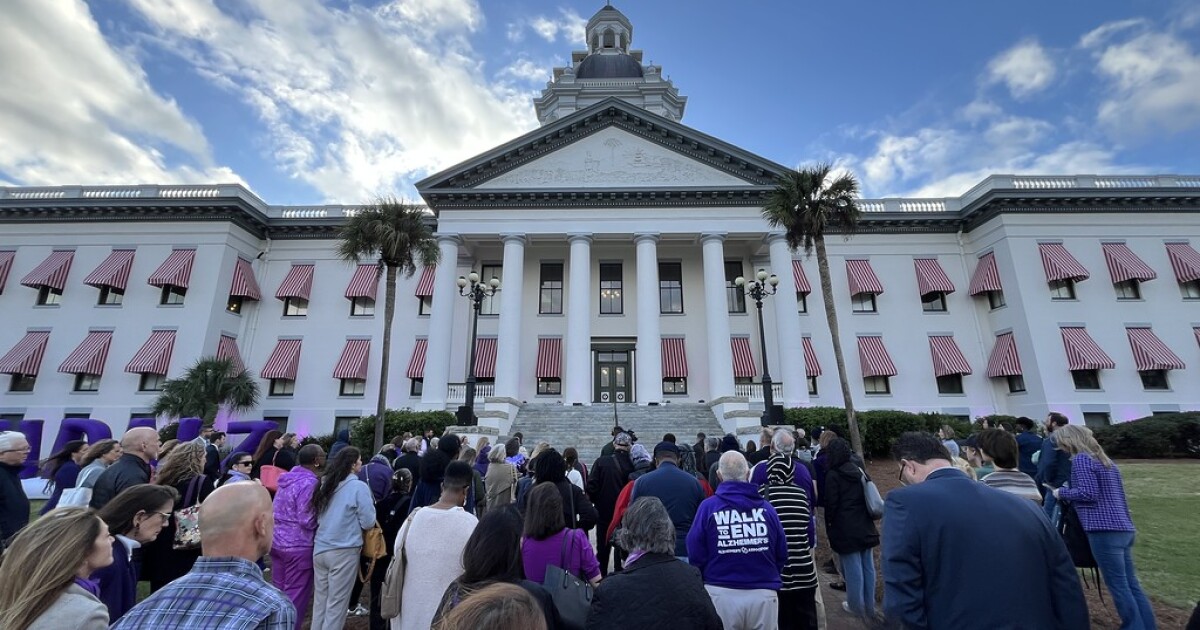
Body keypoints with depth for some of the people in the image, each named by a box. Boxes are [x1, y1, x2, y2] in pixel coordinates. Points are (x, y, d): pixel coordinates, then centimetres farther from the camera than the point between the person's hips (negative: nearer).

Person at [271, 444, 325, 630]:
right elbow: (307, 520, -23)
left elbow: (278, 510, 16)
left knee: (278, 590, 22)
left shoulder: (288, 477, 5)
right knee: (296, 595, 6)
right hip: (298, 546, -9)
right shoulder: (309, 483, -22)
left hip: (277, 541, 9)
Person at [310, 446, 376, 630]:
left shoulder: (325, 483, 5)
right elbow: (368, 522, -13)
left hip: (320, 549, 7)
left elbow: (318, 516, 19)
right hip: (343, 551, -6)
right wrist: (371, 504, 3)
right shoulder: (358, 487, -15)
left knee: (320, 601, 18)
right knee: (336, 604, 7)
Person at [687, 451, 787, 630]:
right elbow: (782, 554, 5)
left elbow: (695, 554, -6)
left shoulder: (708, 507, -9)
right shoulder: (766, 507, -3)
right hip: (764, 593, 2)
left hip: (722, 594, -1)